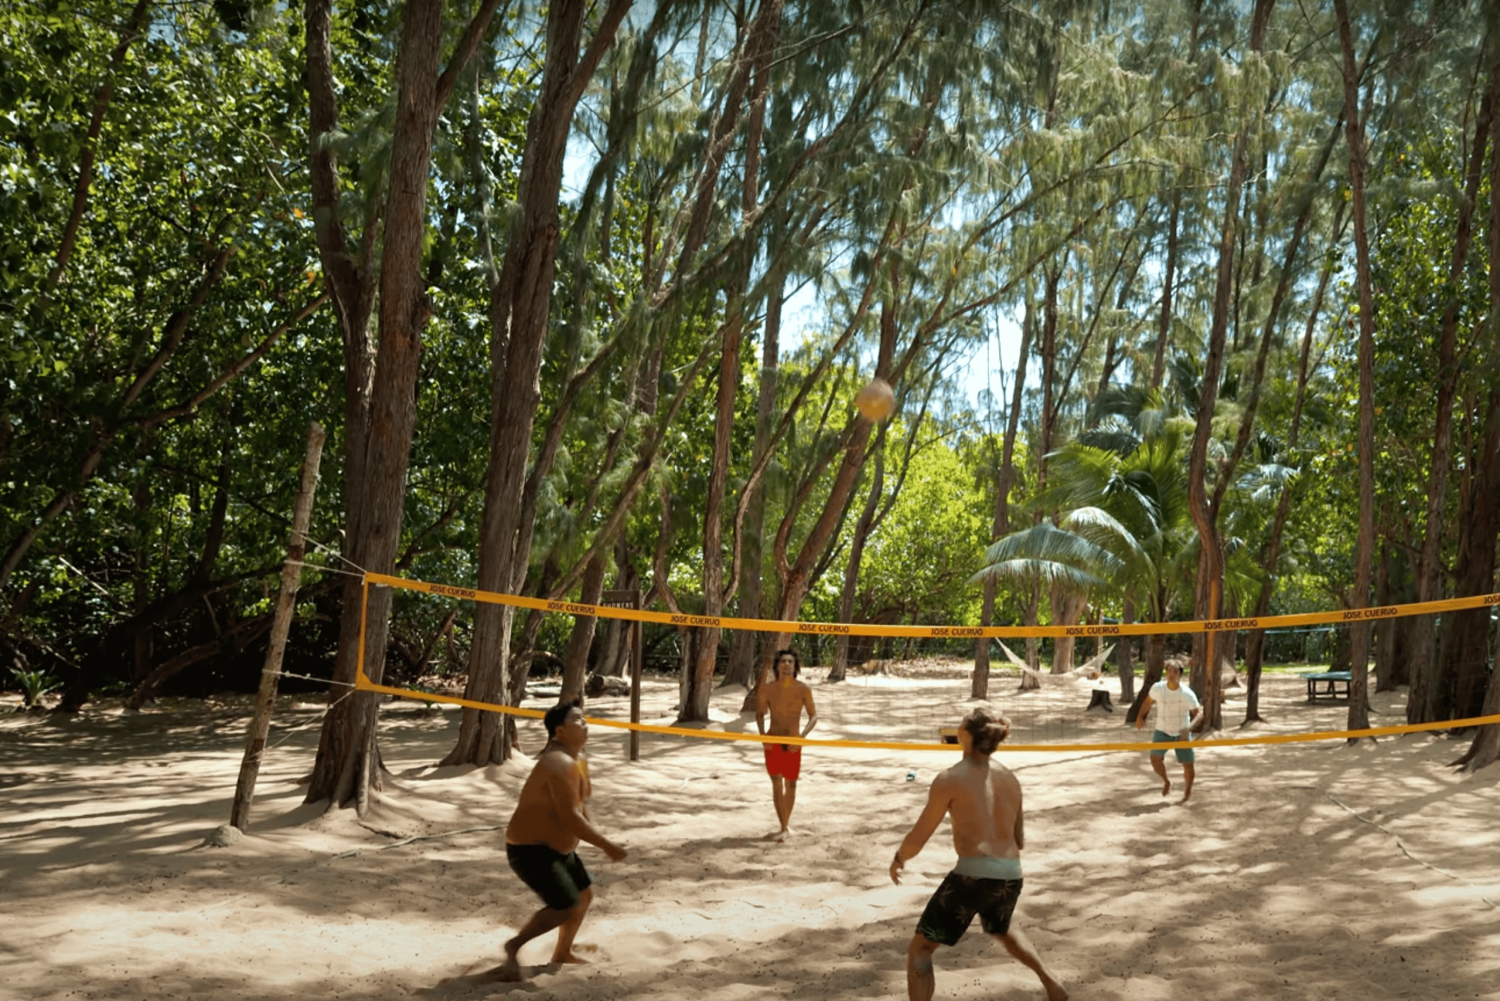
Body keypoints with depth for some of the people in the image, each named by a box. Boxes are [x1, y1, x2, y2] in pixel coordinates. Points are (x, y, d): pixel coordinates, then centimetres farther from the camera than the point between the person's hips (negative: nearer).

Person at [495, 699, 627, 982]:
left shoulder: (578, 760, 7)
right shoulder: (560, 764, -26)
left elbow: (579, 806, 19)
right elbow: (570, 818, -29)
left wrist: (596, 835, 8)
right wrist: (607, 846, -24)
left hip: (556, 846, 11)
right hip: (530, 848, -11)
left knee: (584, 895, 20)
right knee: (566, 907, -17)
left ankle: (562, 954, 37)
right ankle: (513, 947, 1)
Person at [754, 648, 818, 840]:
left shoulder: (803, 690, -10)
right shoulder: (766, 689, -7)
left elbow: (813, 717, -4)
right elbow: (760, 713, 7)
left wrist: (801, 737, -18)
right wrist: (762, 734, -9)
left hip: (793, 743, 0)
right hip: (772, 741, 0)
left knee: (790, 783, 9)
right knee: (776, 782, -7)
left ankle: (786, 822, 27)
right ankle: (784, 827, -4)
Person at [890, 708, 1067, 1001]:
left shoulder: (949, 779, -8)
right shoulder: (1010, 779, 10)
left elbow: (919, 838, -4)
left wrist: (898, 860, 15)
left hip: (974, 875, -7)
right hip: (1011, 877, 7)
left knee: (919, 950, 7)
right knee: (1001, 929, 40)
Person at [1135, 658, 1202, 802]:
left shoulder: (1188, 694, -21)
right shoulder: (1157, 688, -15)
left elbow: (1197, 713, -10)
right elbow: (1148, 701, 5)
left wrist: (1189, 727, -25)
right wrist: (1140, 716, -3)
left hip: (1182, 733, -1)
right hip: (1162, 731, 1)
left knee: (1188, 765, -3)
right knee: (1155, 758, -18)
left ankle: (1187, 789, 31)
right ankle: (1166, 781, 14)